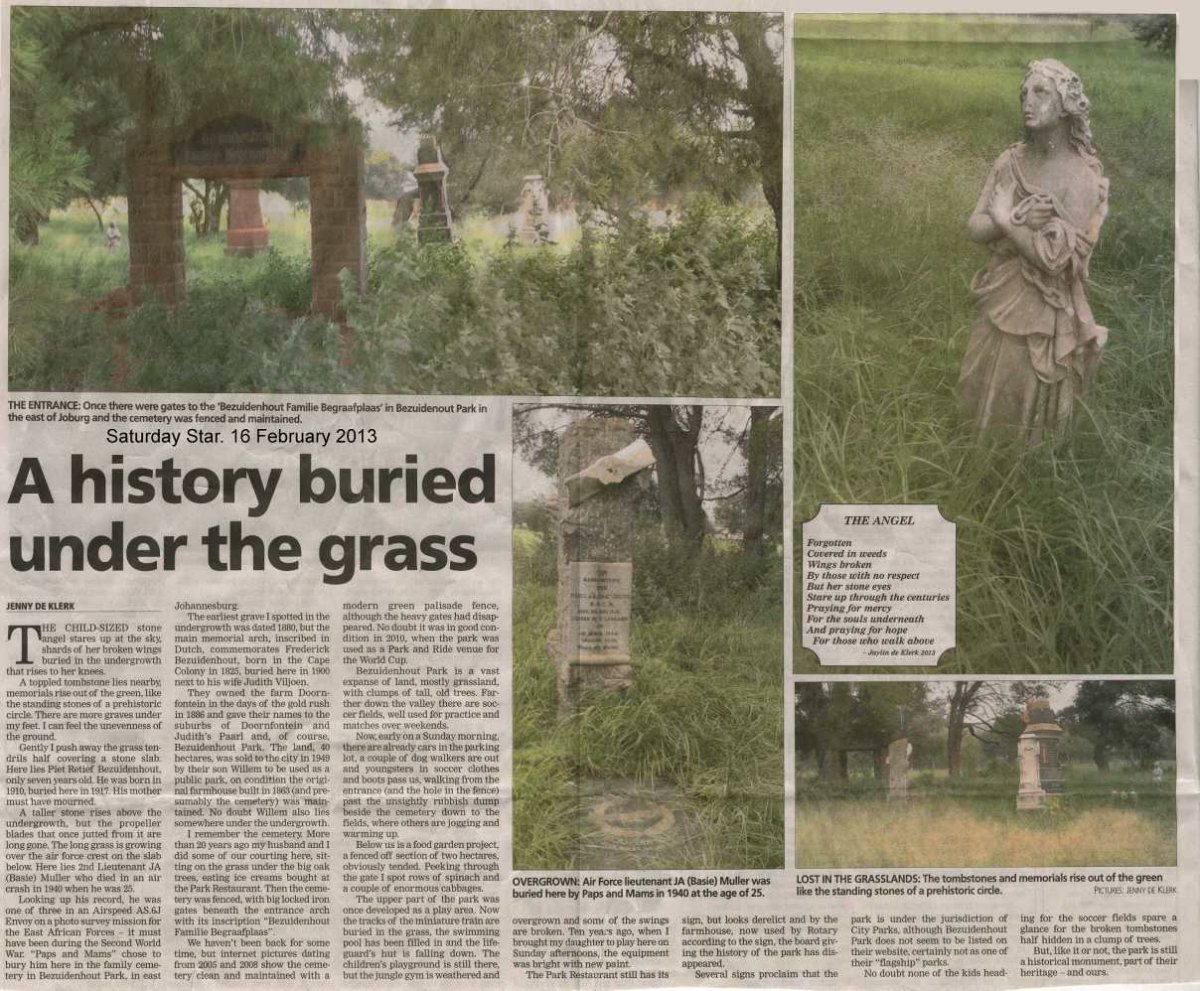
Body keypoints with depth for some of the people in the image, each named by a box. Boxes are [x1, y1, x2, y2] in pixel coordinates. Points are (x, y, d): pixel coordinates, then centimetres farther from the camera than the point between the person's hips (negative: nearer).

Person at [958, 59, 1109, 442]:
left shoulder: (1082, 176, -17)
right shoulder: (1011, 161, 1)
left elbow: (1053, 258, -24)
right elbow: (975, 229, -3)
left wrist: (1005, 219, -14)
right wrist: (1020, 219, -20)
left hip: (1043, 315, -6)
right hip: (1000, 303, 6)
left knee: (1027, 426, 9)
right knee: (983, 409, 17)